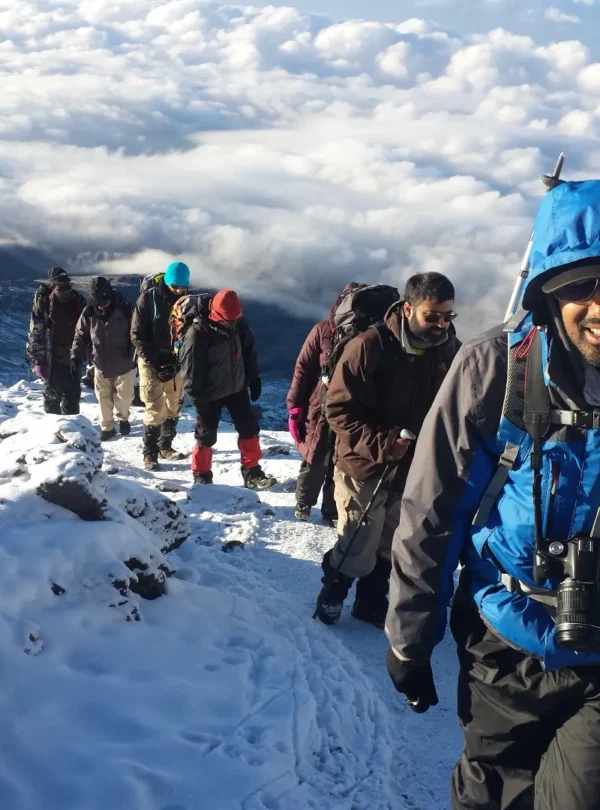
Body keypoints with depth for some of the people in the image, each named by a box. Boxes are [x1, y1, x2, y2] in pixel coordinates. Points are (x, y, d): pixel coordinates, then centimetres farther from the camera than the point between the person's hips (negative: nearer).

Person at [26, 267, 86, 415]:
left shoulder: (78, 300, -2)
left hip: (73, 358, 4)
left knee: (73, 394, 15)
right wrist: (38, 360, -15)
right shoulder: (43, 303, -13)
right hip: (52, 359, -4)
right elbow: (35, 333, -11)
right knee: (53, 395, 8)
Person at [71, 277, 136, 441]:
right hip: (101, 364, 2)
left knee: (124, 396, 8)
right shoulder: (89, 313, -10)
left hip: (123, 363, -2)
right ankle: (107, 427, 22)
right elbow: (81, 336, 1)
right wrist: (76, 358, -4)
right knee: (103, 398, 8)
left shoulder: (125, 310, -16)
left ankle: (123, 419, 36)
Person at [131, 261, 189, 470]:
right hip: (151, 361, -4)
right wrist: (155, 363, -16)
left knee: (174, 407, 10)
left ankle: (165, 446, 25)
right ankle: (150, 453, 2)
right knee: (155, 409, -8)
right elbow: (137, 335, -11)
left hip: (176, 362, 4)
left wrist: (180, 360, -10)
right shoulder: (149, 297, -13)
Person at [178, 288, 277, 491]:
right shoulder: (197, 333, -26)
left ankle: (252, 473, 19)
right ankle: (201, 477, 23)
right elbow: (191, 369, -21)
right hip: (210, 394, -6)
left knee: (249, 429, 8)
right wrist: (198, 399, -16)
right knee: (206, 436, 6)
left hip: (237, 387, 6)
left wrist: (254, 378, 9)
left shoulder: (238, 323, -7)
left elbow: (248, 349, 8)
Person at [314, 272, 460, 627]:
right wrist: (380, 444, -27)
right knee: (358, 548, 4)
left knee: (391, 546, 18)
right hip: (366, 466, -5)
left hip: (414, 470, 5)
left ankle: (372, 602, 38)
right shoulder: (371, 346, -20)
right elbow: (340, 408, -18)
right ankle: (332, 595, 30)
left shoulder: (451, 351, -4)